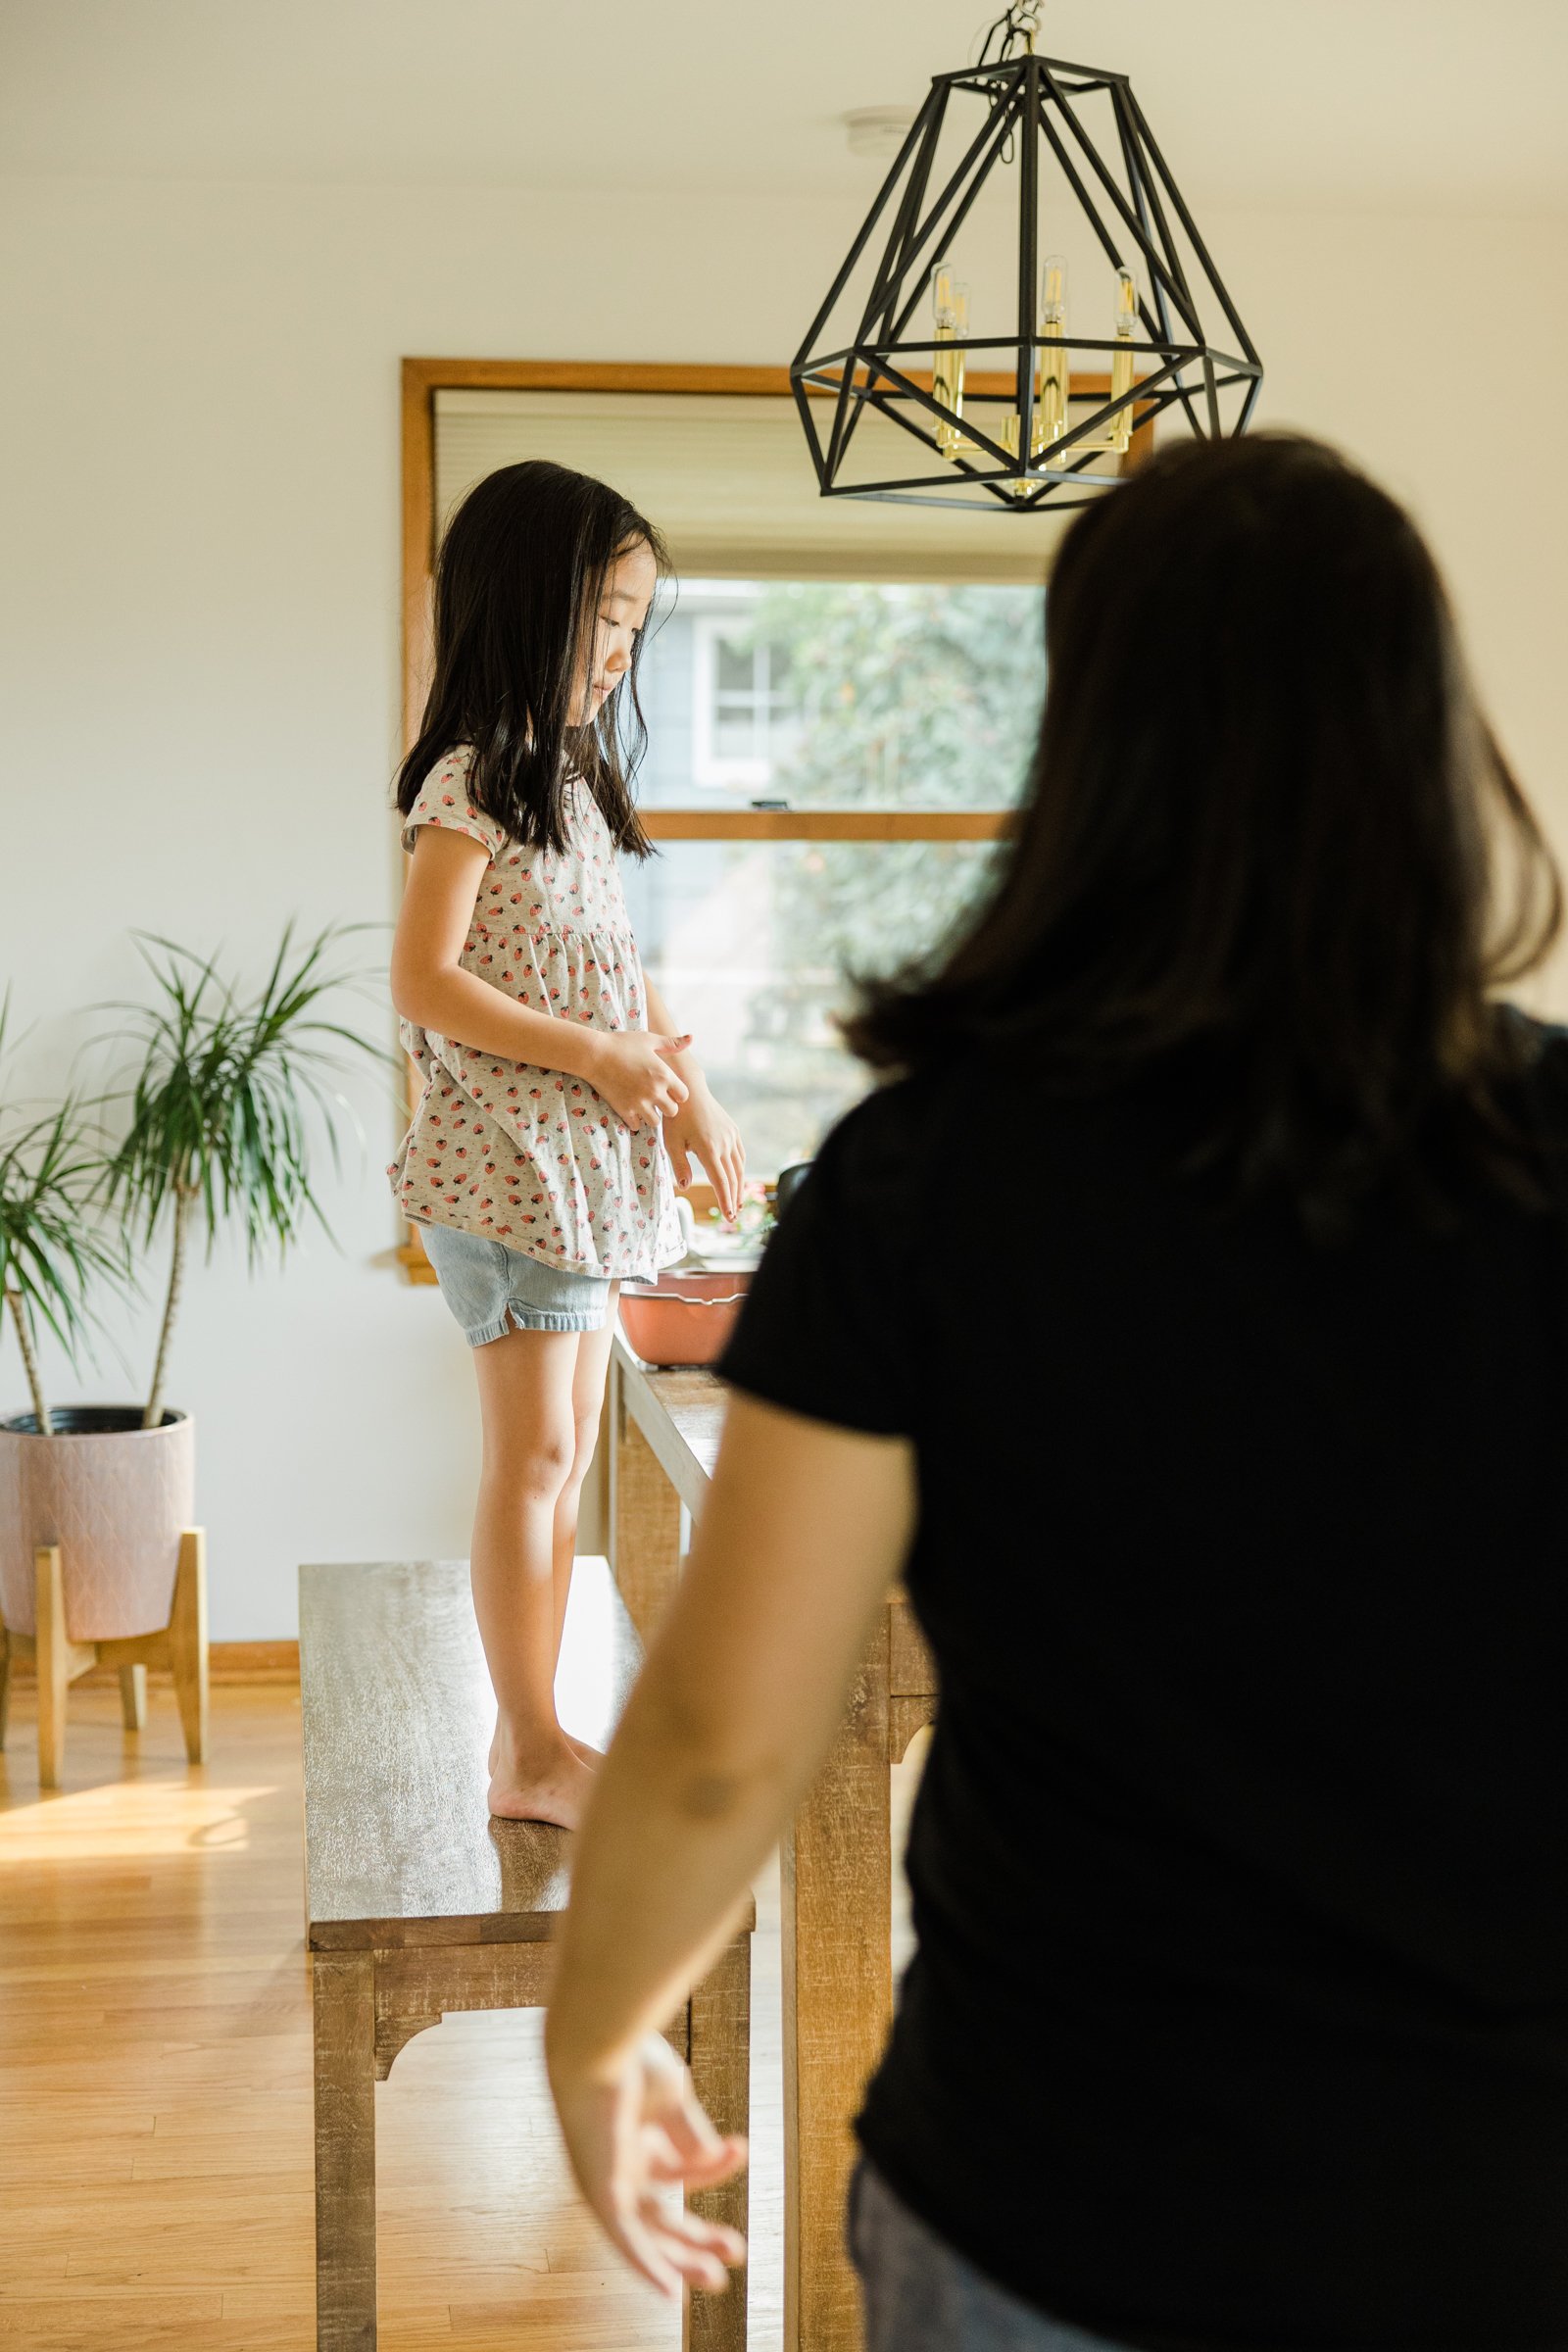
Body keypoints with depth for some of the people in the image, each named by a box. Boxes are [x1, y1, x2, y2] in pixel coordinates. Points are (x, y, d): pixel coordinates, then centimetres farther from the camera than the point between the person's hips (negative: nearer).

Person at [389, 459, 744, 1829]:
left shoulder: (573, 780, 16)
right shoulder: (470, 785, -10)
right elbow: (426, 982, -18)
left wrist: (692, 1095, 8)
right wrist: (597, 1053, -18)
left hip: (589, 1167, 9)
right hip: (508, 1161, -9)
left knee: (566, 1458, 10)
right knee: (533, 1457, -6)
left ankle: (533, 1743, 18)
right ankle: (534, 1752, 1)